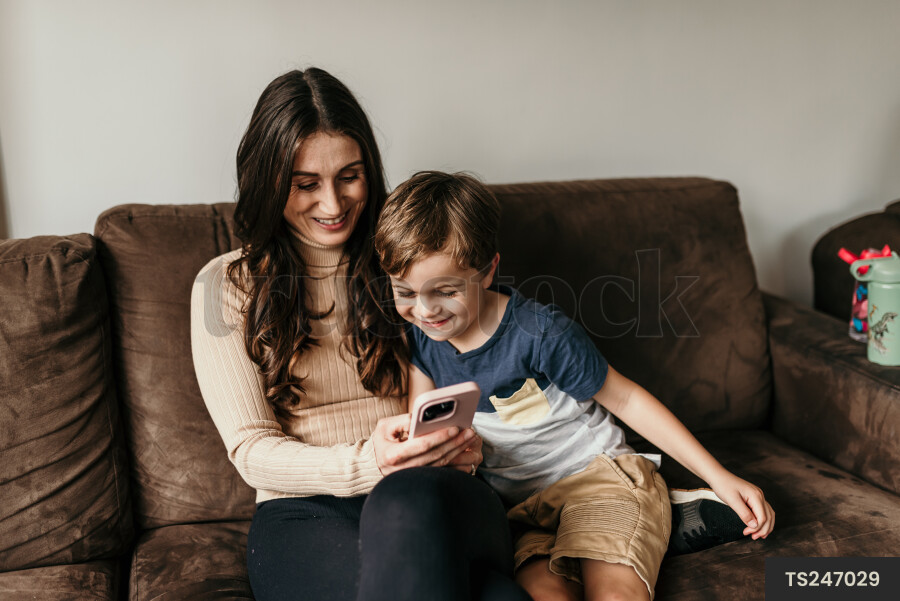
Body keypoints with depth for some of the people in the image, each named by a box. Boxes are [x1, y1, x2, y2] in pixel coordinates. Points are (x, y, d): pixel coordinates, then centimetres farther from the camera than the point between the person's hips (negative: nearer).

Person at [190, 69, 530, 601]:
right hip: (303, 515, -3)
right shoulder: (226, 286, 7)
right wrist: (365, 465, -20)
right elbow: (252, 450, 0)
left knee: (411, 500, -39)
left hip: (435, 499, 3)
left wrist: (461, 444, -7)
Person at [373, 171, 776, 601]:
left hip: (597, 471, -4)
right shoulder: (417, 338, 0)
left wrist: (719, 477, -8)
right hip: (515, 504, 4)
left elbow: (625, 398, -7)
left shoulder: (539, 335, -16)